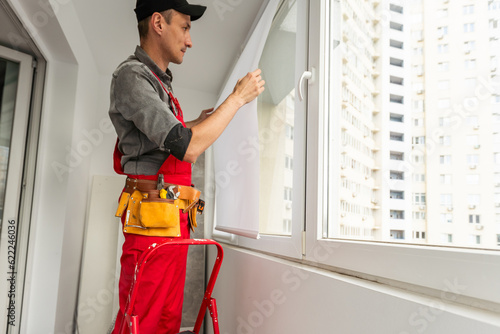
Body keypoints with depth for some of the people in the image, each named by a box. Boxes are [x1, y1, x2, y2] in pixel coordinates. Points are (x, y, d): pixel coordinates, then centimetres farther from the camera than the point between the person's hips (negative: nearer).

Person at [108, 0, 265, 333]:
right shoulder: (132, 75, -11)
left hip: (174, 220, 10)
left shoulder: (158, 80, 20)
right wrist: (238, 97, -12)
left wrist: (196, 123, 24)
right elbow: (188, 149, -21)